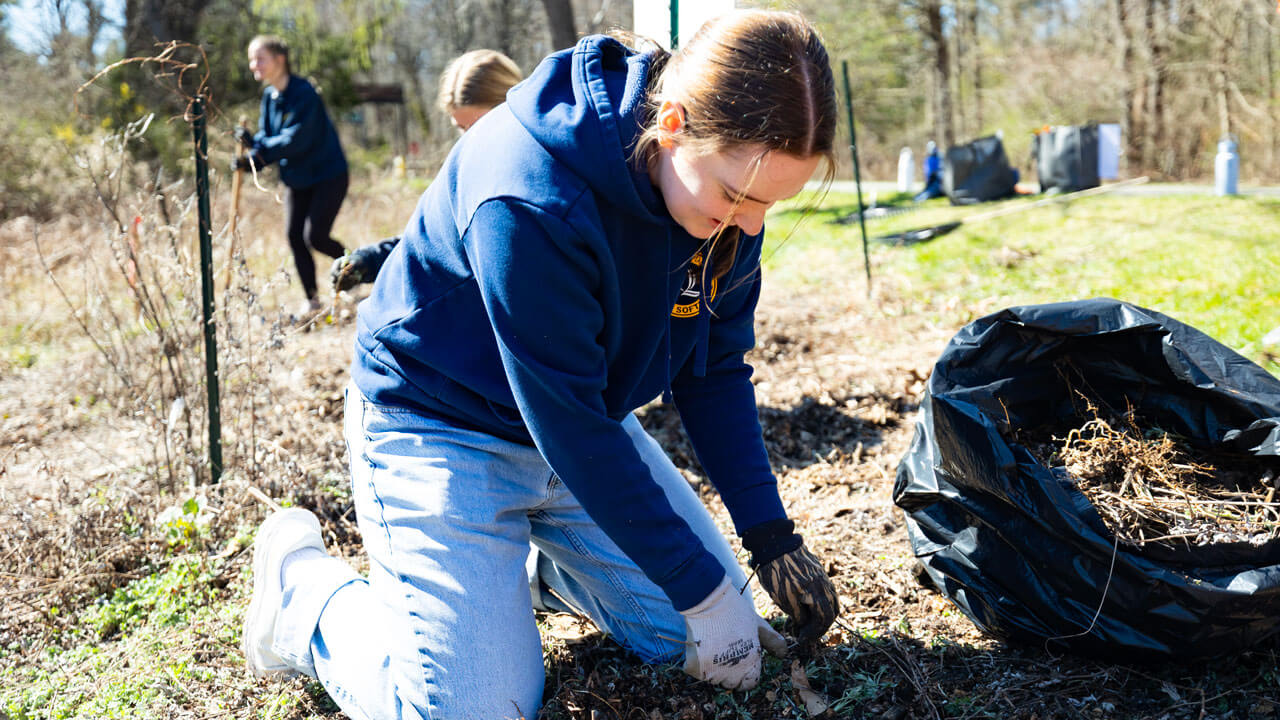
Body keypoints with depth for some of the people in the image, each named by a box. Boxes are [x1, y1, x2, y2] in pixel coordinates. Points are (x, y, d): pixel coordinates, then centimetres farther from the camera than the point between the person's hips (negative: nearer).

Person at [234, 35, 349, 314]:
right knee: (293, 236, 1)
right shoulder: (269, 95, 4)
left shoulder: (303, 93, -20)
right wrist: (250, 148, -15)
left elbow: (296, 139, -26)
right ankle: (312, 299, 12)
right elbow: (266, 136, 5)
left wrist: (259, 150, -28)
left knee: (314, 236, -12)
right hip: (297, 177, 8)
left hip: (328, 175, -7)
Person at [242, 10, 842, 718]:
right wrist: (698, 583, -22)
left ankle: (539, 566, 29)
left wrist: (769, 531, -7)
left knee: (725, 649, 4)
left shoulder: (730, 180, -11)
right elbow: (572, 426, -30)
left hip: (588, 417, 7)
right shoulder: (530, 200, -35)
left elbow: (716, 370, 1)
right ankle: (299, 577, 11)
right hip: (442, 428, -6)